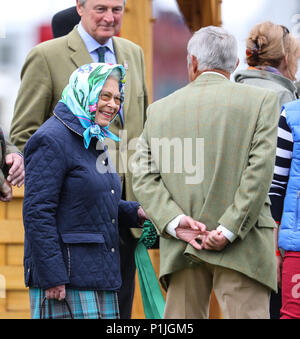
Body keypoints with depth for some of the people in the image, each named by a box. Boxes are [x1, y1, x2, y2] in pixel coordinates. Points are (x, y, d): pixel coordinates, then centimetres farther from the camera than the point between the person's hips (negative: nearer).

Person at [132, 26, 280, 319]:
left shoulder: (159, 110, 12)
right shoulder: (262, 101, 3)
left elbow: (144, 178, 2)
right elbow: (259, 171, -8)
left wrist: (174, 221, -7)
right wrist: (228, 230, -11)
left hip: (181, 251, 3)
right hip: (240, 251, -3)